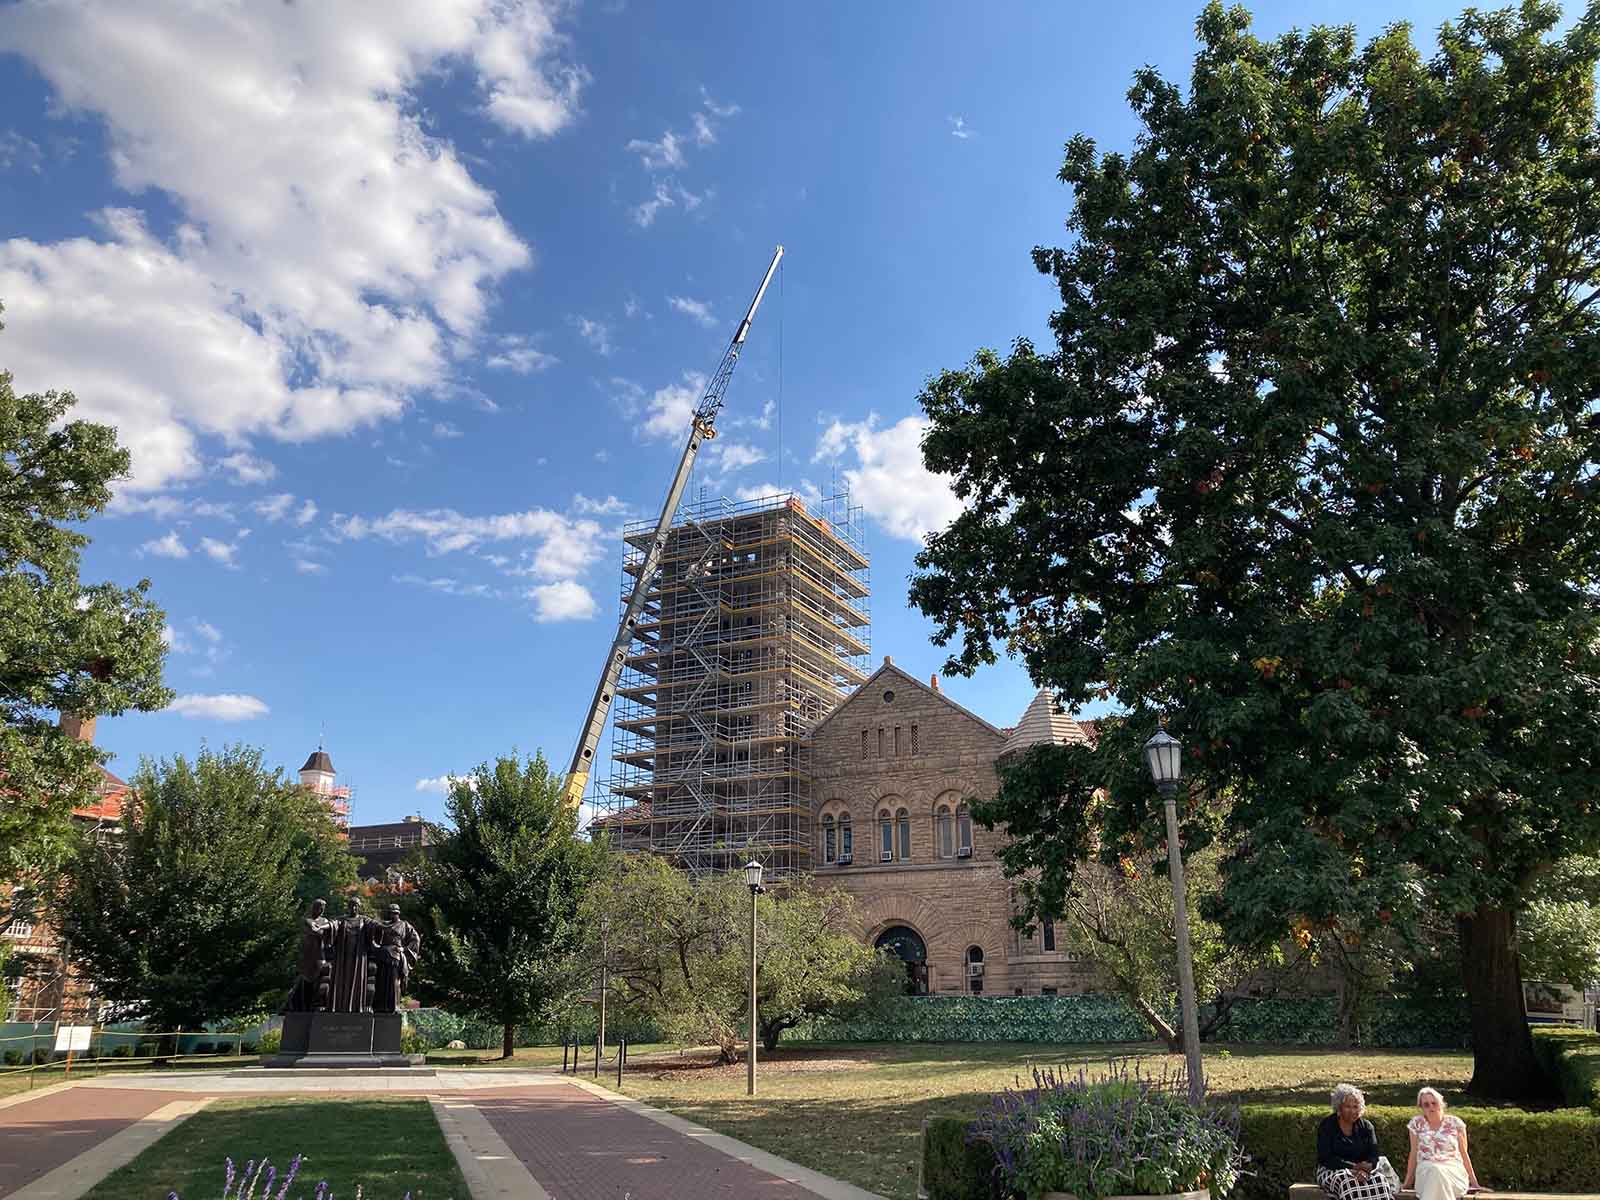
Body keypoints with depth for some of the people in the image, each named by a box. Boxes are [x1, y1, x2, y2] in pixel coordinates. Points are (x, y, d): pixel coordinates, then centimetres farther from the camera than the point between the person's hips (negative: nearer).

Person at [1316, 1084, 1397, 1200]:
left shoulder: (1366, 1126, 10)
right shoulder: (1326, 1126, -3)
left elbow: (1374, 1155, 1)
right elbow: (1325, 1158, -10)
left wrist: (1366, 1168, -23)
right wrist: (1353, 1167, -22)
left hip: (1361, 1170, 3)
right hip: (1333, 1171, -3)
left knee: (1379, 1179, -30)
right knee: (1349, 1183, -37)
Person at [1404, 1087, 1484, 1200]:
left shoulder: (1455, 1123, 8)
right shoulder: (1416, 1123, 9)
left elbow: (1464, 1154, 12)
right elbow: (1414, 1155, 13)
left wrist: (1474, 1183, 8)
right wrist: (1407, 1182, 12)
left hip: (1454, 1171, 0)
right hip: (1425, 1172, 0)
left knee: (1437, 1172, -38)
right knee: (1434, 1170, -38)